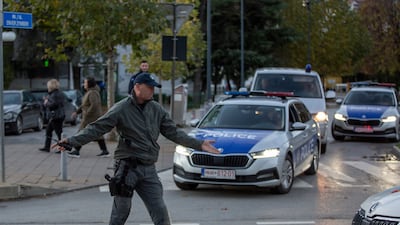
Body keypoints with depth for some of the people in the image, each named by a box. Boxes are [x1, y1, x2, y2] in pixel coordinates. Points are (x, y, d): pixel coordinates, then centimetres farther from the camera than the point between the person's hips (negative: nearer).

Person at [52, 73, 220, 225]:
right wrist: (71, 141, -21)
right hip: (127, 168, -4)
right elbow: (96, 128, -10)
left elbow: (173, 132, 15)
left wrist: (199, 144, 11)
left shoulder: (157, 109, 9)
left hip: (149, 170, 4)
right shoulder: (121, 109, -6)